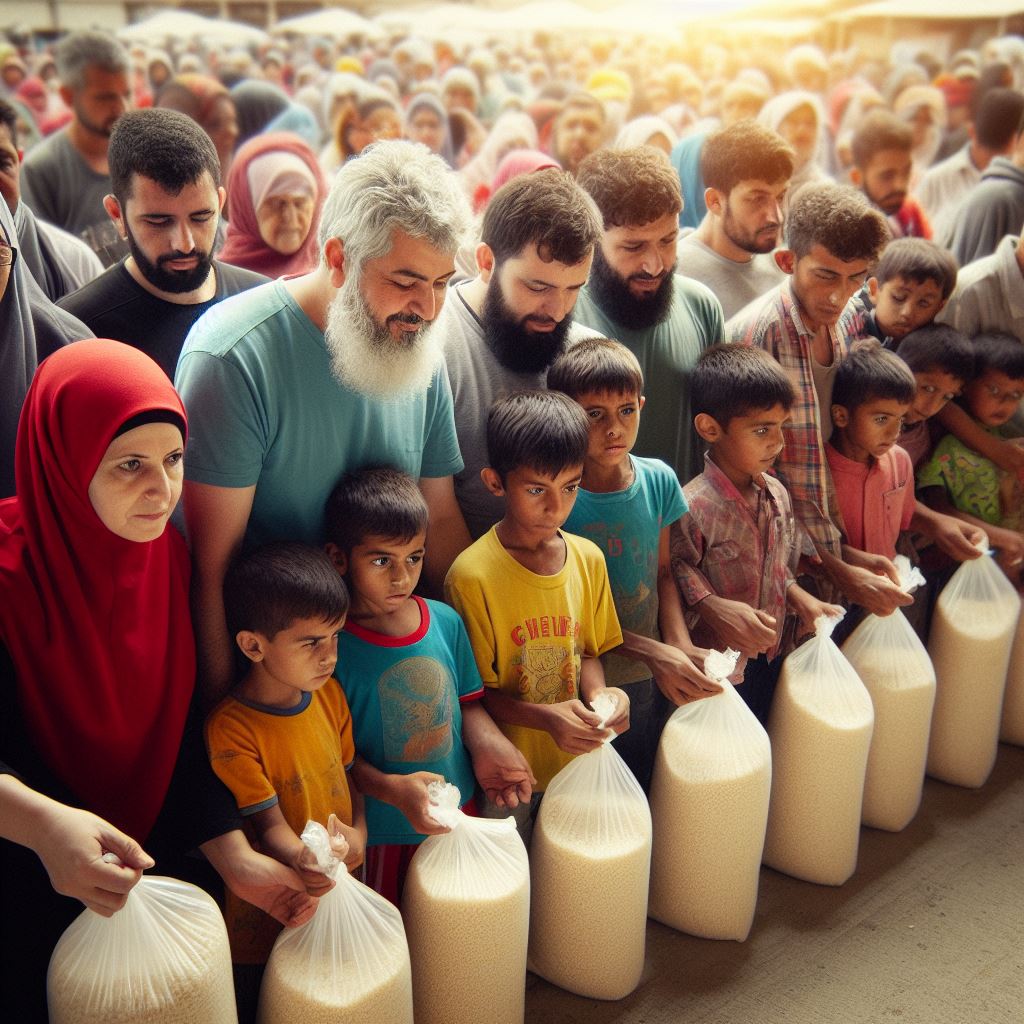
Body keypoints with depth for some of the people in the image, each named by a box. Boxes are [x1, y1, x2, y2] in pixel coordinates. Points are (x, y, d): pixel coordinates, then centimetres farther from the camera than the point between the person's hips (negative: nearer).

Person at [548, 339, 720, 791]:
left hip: (651, 684, 4)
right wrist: (650, 652, -21)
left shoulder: (658, 480, -4)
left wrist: (679, 644, -11)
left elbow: (663, 572, 6)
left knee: (651, 787, 20)